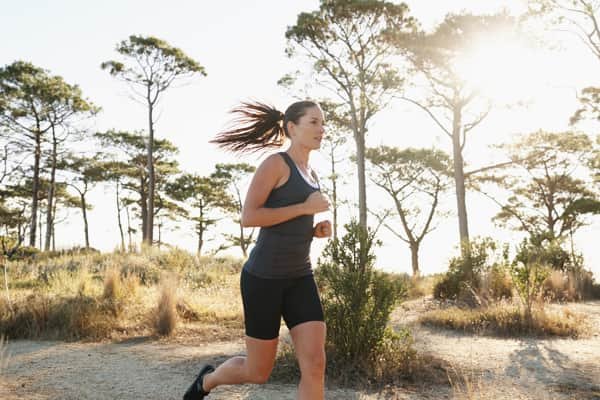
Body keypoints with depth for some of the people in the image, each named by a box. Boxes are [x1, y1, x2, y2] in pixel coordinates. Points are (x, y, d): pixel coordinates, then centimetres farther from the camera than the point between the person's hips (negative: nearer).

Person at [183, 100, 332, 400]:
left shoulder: (310, 175, 16)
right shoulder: (274, 163, -9)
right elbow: (248, 217, -18)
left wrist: (317, 230, 4)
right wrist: (305, 208, -16)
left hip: (298, 278, 7)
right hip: (263, 277, -7)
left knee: (315, 365, -9)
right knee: (258, 373, 6)